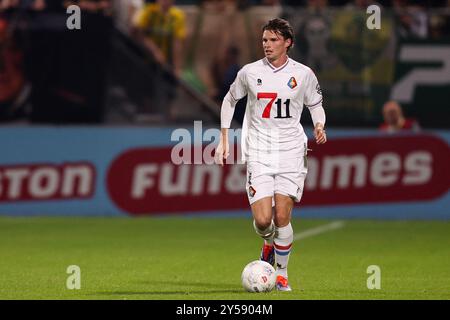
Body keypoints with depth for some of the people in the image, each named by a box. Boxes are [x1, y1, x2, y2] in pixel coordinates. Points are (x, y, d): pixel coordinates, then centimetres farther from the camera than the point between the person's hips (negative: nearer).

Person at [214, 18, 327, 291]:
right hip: (259, 153, 1)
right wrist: (224, 140, 13)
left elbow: (316, 105, 15)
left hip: (291, 152, 0)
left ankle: (282, 274, 10)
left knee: (282, 217, -9)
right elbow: (230, 99, 18)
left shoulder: (303, 74, 1)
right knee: (262, 220, -11)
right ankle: (269, 243, 26)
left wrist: (319, 127, -6)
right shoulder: (250, 72, 2)